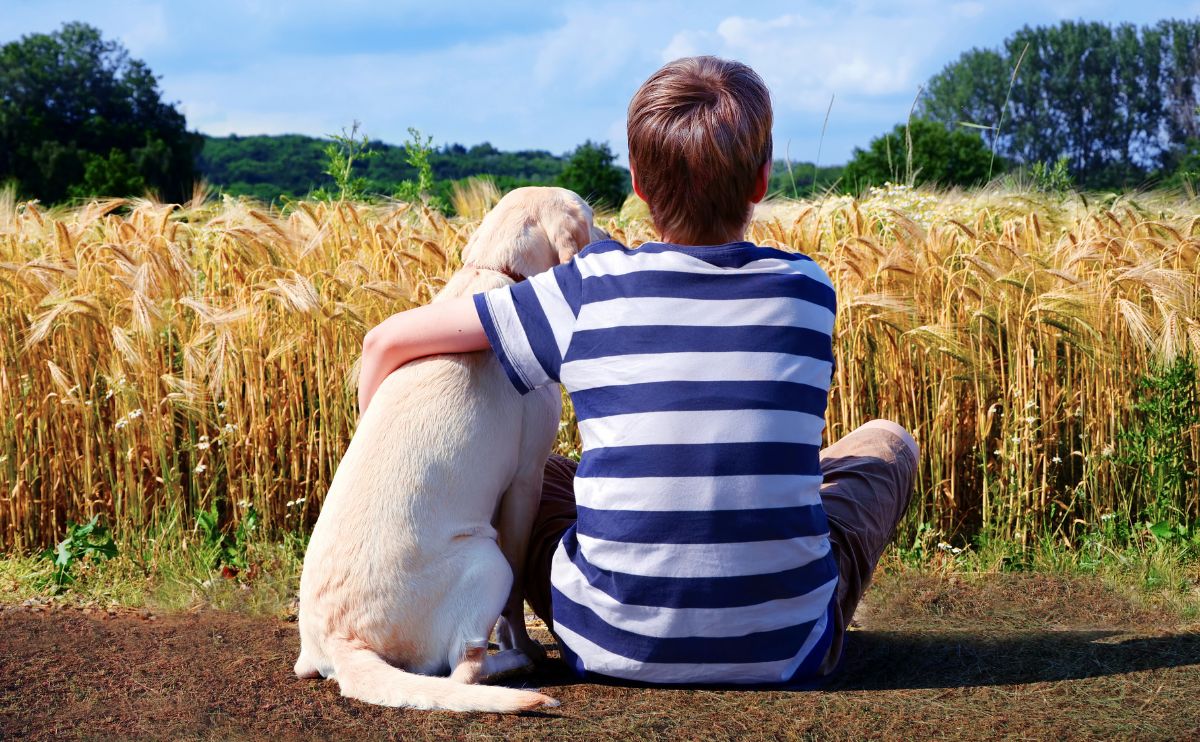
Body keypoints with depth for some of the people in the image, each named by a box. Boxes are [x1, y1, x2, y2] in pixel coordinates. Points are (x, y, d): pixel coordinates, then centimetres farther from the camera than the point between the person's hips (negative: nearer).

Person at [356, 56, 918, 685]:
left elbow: (389, 341, -3)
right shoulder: (807, 288, -4)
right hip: (785, 650, 1)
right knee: (886, 442, 25)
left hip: (614, 644, 0)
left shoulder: (591, 290, -8)